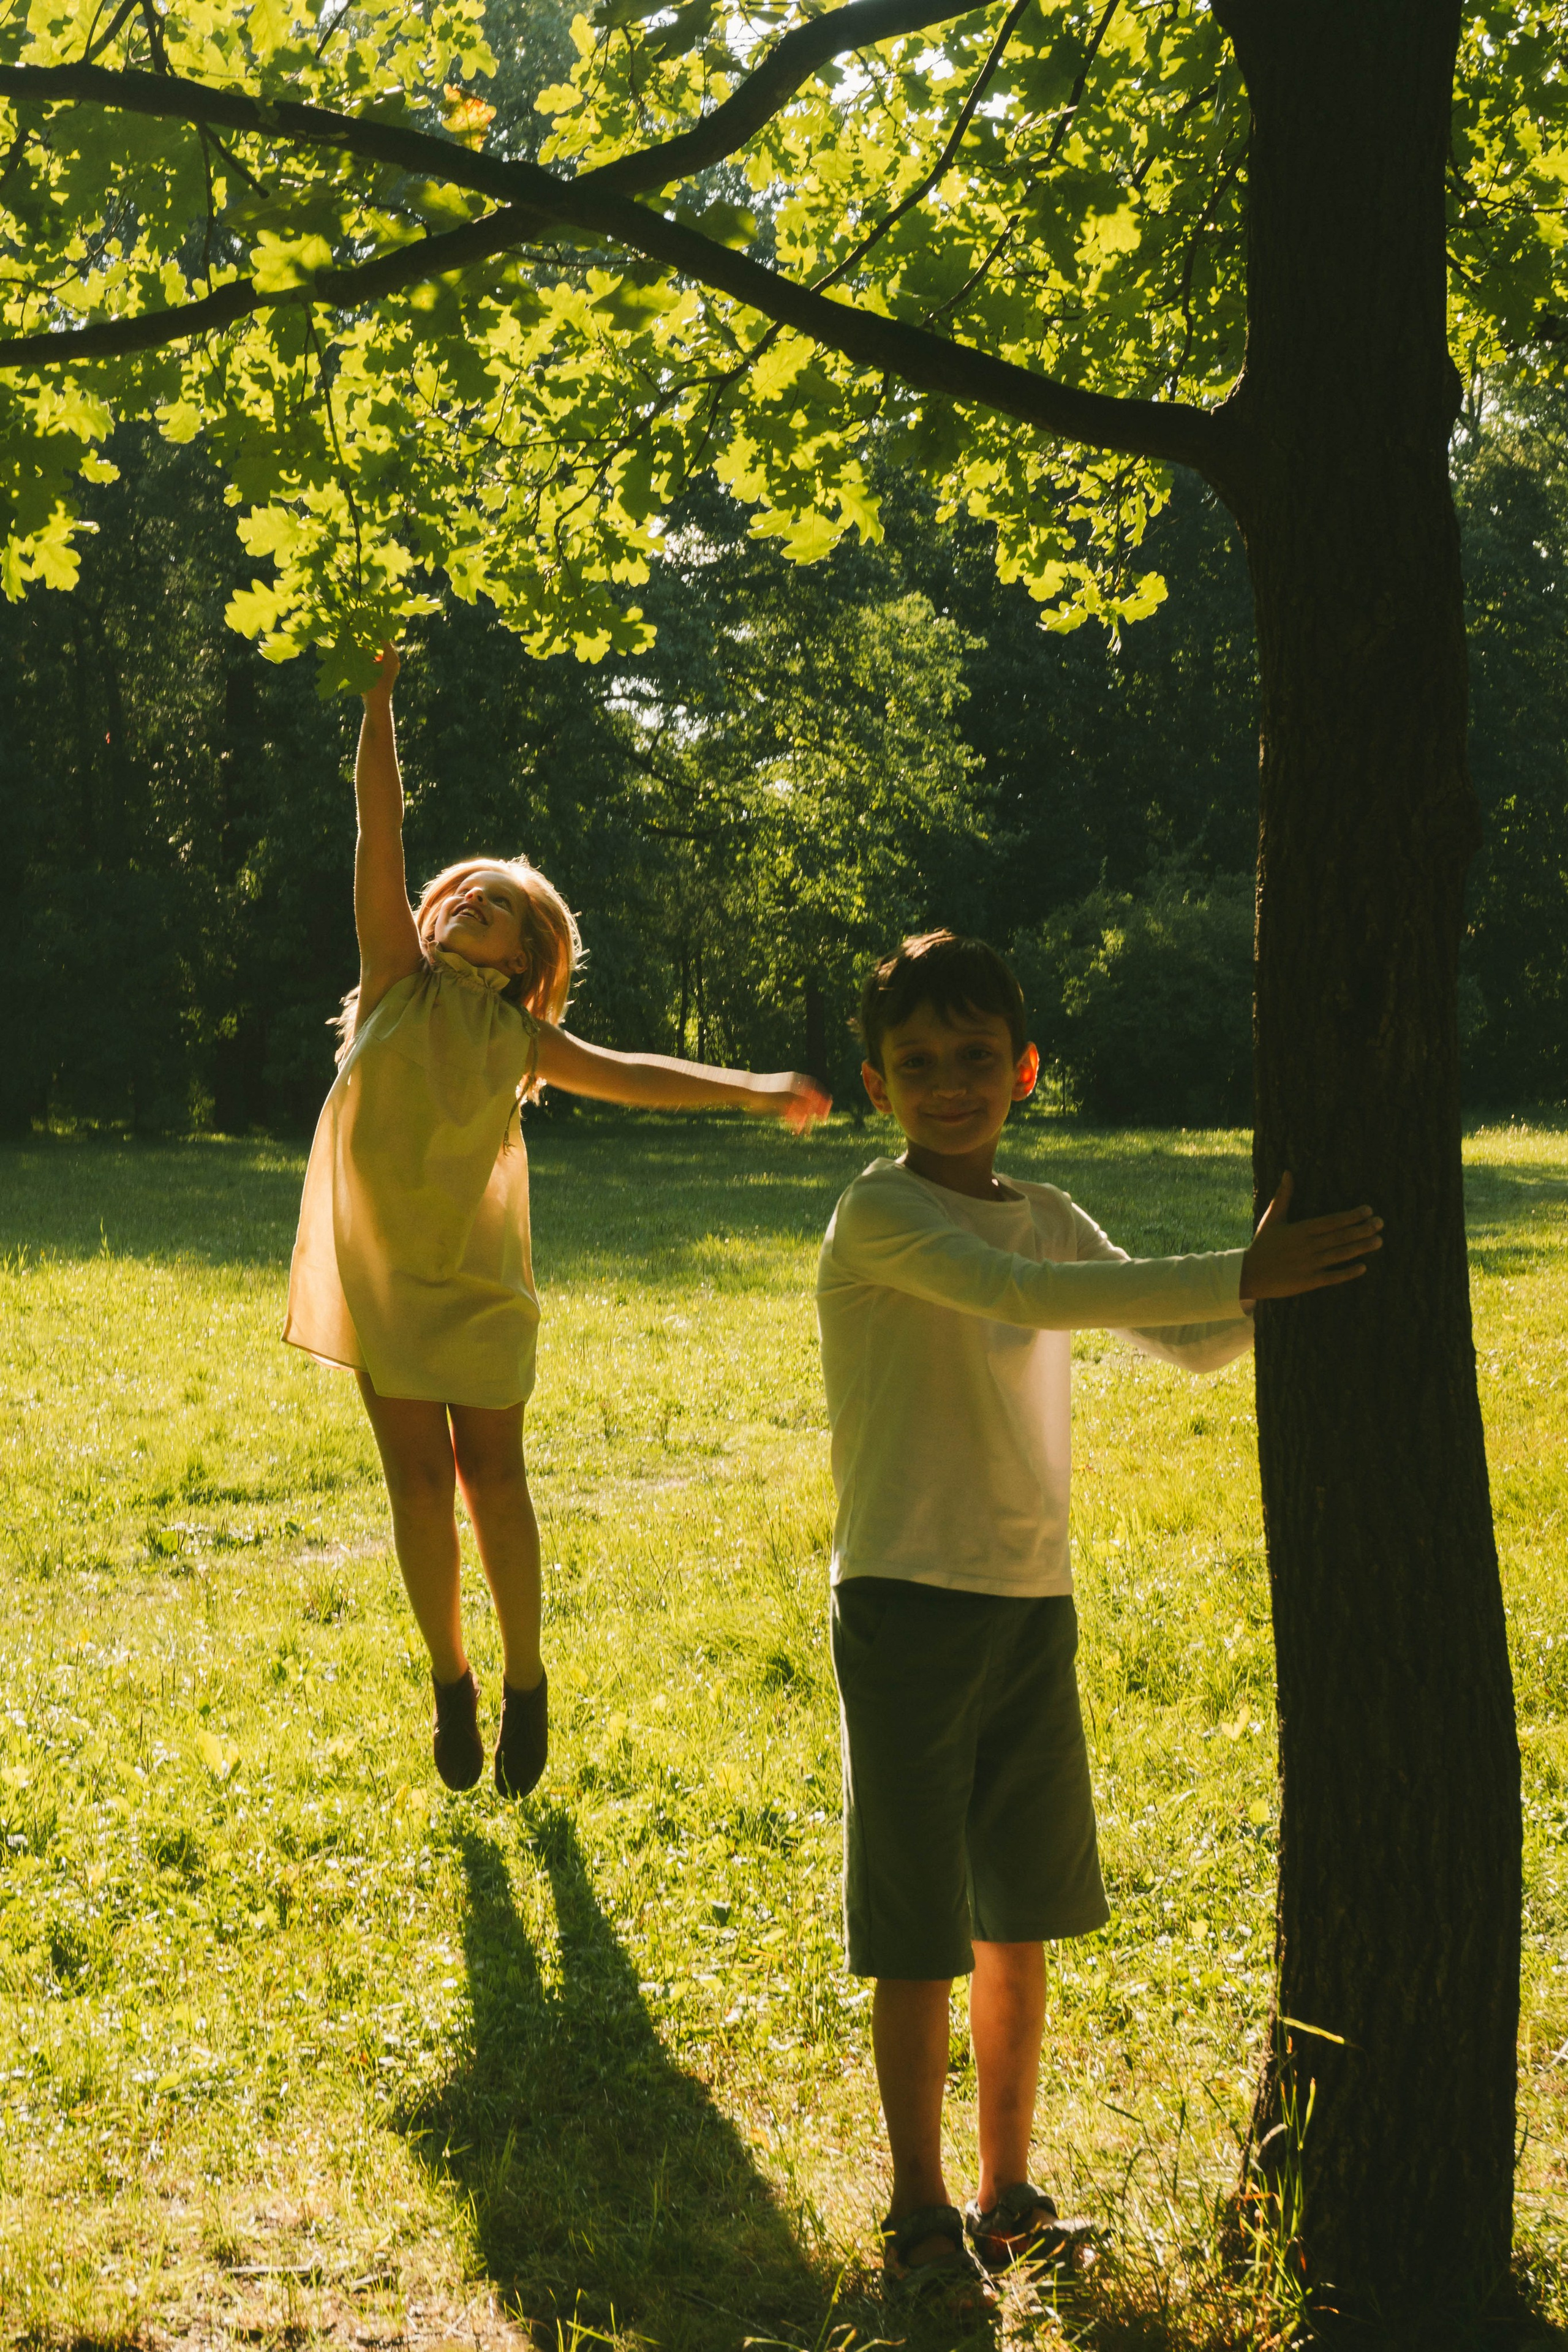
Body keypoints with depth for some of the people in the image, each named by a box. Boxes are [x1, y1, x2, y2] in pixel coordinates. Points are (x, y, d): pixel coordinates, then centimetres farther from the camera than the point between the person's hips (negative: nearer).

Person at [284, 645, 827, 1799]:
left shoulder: (517, 1036, 5)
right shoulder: (400, 980, 0)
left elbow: (628, 1074, 3)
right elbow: (380, 832, -5)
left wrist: (755, 1089, -5)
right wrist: (379, 701, -10)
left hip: (476, 1279, 1)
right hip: (378, 1269, 0)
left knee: (492, 1474, 4)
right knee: (418, 1477, 5)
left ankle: (525, 1683, 18)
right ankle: (451, 1682, 20)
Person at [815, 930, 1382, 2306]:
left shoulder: (1047, 1216, 9)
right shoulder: (881, 1214, -13)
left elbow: (1191, 1348, 7)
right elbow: (1019, 1296, -31)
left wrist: (1278, 1289, -12)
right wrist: (1243, 1277, -34)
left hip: (1034, 1606, 7)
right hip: (908, 1607, -6)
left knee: (1021, 1917, 14)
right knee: (920, 1933, 1)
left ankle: (1007, 2195, 28)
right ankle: (921, 2217, 17)